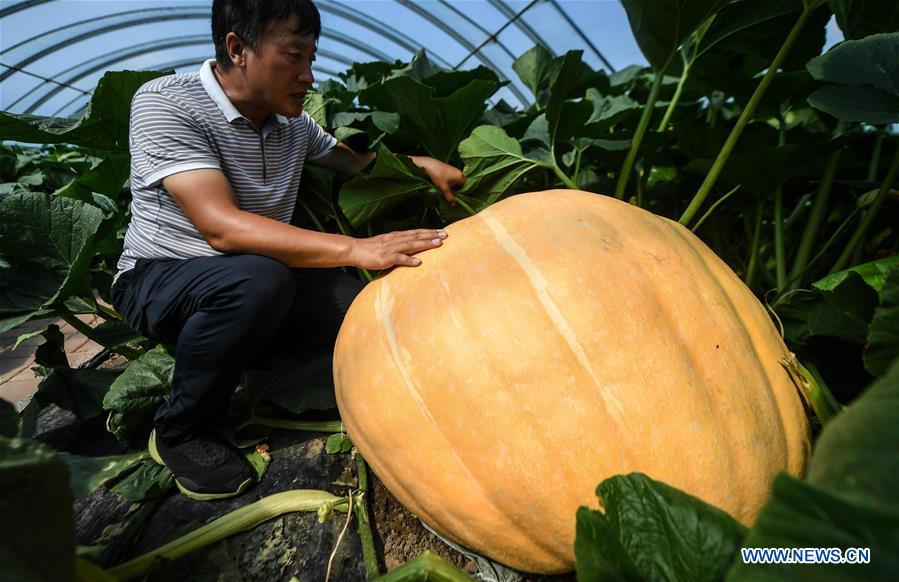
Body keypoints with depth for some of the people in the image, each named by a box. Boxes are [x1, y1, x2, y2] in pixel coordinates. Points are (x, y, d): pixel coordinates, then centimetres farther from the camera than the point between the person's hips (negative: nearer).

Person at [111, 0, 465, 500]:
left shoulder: (292, 122, 0)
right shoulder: (165, 103, -20)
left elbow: (351, 159, 20)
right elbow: (221, 227, -33)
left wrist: (422, 164, 3)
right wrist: (355, 249, -41)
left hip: (258, 277, 5)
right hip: (160, 279, -5)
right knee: (257, 280, -38)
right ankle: (180, 433, -13)